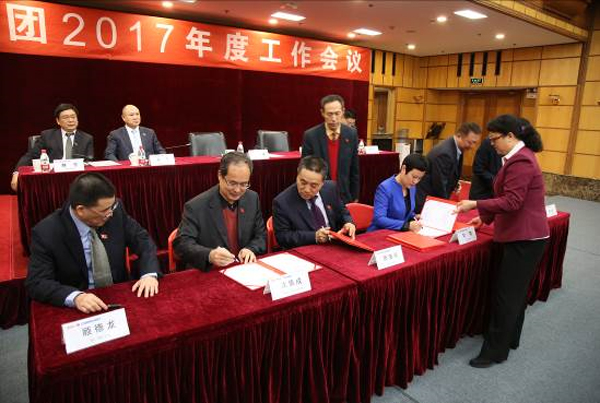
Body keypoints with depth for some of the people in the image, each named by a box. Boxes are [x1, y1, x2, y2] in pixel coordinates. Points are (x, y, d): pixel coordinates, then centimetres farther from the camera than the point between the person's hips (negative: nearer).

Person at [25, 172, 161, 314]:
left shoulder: (115, 210, -8)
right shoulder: (46, 233, -16)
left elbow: (143, 240, 0)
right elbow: (36, 283, -17)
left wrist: (149, 274, -17)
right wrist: (76, 297, -34)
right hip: (79, 308, 0)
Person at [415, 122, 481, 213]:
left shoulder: (457, 148, 3)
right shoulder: (445, 153, -25)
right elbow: (439, 184, -21)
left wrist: (454, 185, -1)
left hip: (434, 196, 9)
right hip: (424, 198, -9)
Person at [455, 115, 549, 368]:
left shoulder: (520, 161, -20)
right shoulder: (520, 157, 13)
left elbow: (512, 202, -25)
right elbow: (510, 199, 17)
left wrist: (475, 204, -24)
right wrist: (487, 217, 16)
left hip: (525, 238, -10)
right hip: (524, 235, 10)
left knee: (507, 294, -2)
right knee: (516, 290, 20)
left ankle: (495, 352, 10)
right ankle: (510, 338, 36)